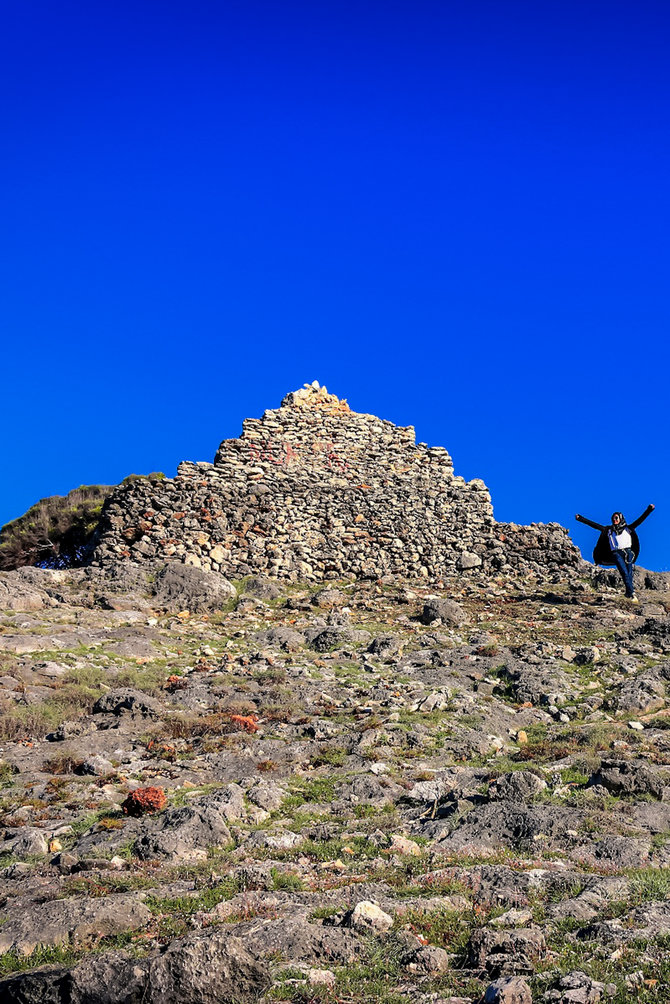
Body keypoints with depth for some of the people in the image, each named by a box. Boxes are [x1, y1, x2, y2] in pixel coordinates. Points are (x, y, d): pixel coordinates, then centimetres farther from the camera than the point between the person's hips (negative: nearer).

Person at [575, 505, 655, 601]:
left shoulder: (627, 528, 18)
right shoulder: (608, 530, 20)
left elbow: (640, 520, 14)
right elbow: (594, 524, 17)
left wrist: (648, 510, 5)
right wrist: (581, 518, 13)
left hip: (628, 552, 1)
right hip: (616, 553, -1)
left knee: (629, 573, -10)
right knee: (624, 573, -15)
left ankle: (629, 592, -8)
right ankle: (632, 593, -20)